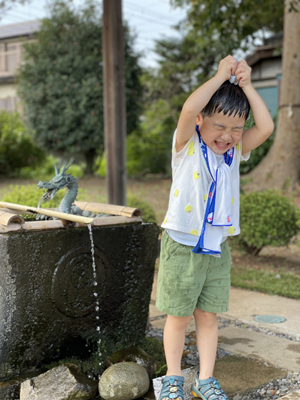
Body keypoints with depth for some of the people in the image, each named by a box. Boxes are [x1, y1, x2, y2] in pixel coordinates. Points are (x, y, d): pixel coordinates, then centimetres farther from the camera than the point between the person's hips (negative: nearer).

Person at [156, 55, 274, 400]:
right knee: (178, 317, 8)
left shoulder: (234, 151, 3)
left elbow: (266, 127, -11)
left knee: (208, 316, 13)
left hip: (217, 249, 4)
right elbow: (189, 108, -29)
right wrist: (221, 75, -19)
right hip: (182, 247, -4)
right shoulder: (187, 146, -9)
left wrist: (245, 85, -11)